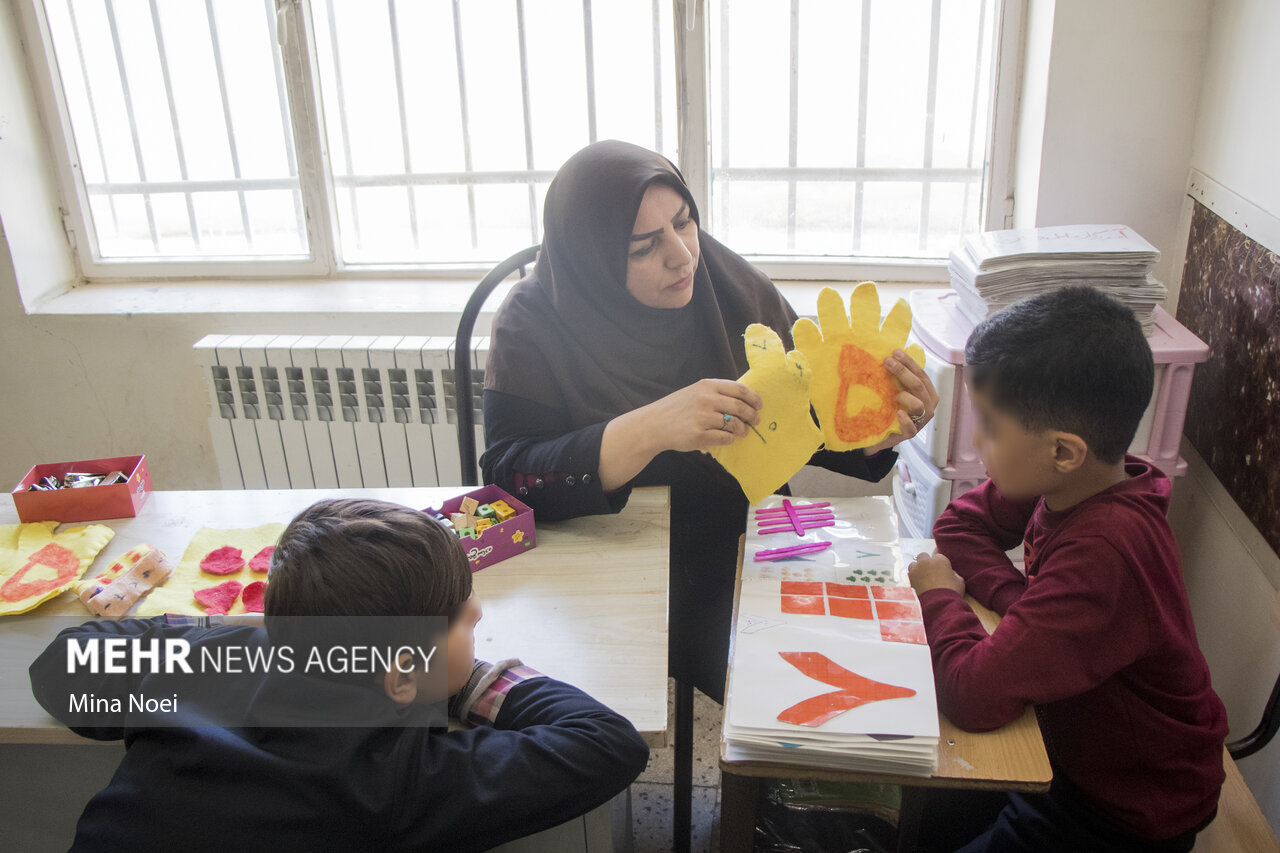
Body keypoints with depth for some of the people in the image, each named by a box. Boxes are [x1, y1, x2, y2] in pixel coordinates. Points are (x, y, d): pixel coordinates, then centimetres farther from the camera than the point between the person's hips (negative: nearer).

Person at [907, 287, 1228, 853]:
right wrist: (1021, 603, -16)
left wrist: (938, 594, -20)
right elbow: (962, 522, 4)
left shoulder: (1104, 553, -37)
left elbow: (974, 694, -40)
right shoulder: (1076, 482, -12)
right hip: (1077, 744, 7)